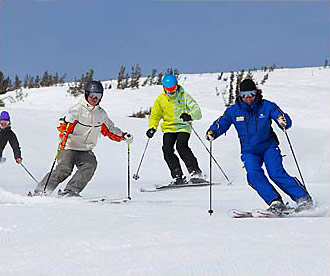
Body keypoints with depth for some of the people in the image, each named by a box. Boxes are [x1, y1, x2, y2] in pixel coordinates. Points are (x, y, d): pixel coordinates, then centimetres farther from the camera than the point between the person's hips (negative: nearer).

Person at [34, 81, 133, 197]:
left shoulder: (101, 114, 10)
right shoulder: (77, 110, -10)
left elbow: (109, 130, 25)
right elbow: (64, 124, -22)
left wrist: (123, 136, 14)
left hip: (85, 150, 5)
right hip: (69, 147, -5)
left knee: (91, 164, -23)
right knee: (64, 169, -22)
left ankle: (71, 191, -25)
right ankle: (41, 190, -10)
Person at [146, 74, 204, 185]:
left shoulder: (184, 96, -4)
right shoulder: (160, 100, 5)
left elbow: (197, 111, -10)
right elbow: (155, 116, 15)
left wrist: (190, 116, -34)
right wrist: (152, 128, -5)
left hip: (183, 127, -3)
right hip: (168, 129, 4)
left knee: (181, 146, -26)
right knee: (167, 149, -17)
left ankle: (195, 173, -23)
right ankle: (178, 176, -12)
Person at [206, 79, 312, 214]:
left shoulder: (267, 106, -7)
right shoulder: (233, 111, -1)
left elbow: (287, 121, -10)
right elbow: (221, 123, 10)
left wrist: (283, 121, -35)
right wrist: (212, 132, -11)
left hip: (269, 146, -2)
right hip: (249, 151, 2)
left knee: (276, 174, -19)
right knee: (254, 174, -25)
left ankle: (303, 199, -13)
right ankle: (275, 203, -27)